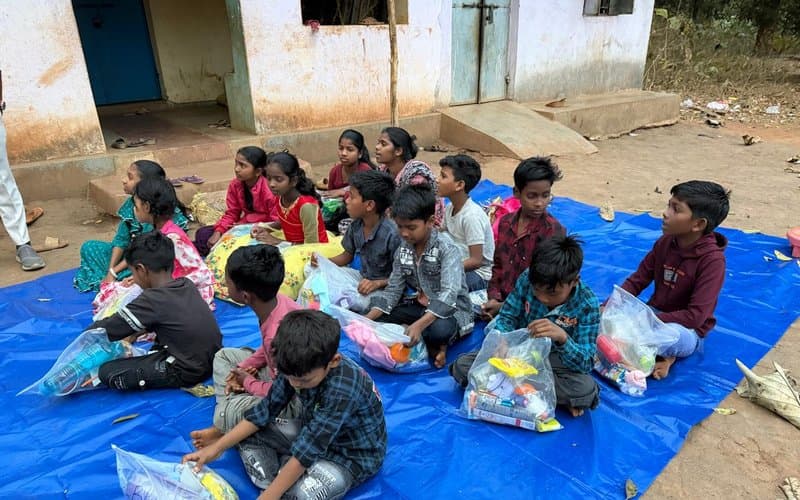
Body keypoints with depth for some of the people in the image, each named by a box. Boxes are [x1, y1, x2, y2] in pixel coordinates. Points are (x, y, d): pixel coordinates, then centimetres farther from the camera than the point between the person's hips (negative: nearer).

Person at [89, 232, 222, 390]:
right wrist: (136, 332, 22)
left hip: (187, 373, -7)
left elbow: (106, 329, -7)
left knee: (107, 372, -3)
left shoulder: (151, 300, -19)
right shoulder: (187, 285, 1)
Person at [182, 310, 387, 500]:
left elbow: (307, 450, -35)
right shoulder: (297, 367, -17)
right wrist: (216, 447, -10)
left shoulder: (344, 389, -37)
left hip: (352, 454, -6)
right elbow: (266, 409, -6)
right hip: (313, 432, 7)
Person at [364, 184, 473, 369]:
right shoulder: (403, 251, 0)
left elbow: (449, 294, -31)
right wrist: (368, 318, -16)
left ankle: (436, 345, -3)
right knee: (376, 320, -9)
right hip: (421, 305, 6)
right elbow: (393, 290, 0)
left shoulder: (446, 248, -20)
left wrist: (419, 325, -45)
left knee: (439, 329, -39)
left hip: (452, 309, -6)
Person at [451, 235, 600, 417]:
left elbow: (586, 364, -24)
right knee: (462, 366, -17)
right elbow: (508, 316, -6)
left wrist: (562, 337, -45)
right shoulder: (528, 278, -19)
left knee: (586, 389, -35)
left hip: (555, 361, -2)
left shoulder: (587, 305, -22)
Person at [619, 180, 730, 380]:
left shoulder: (712, 259, -22)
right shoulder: (665, 242, -5)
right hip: (654, 316, 6)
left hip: (686, 331, -5)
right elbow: (637, 280, 1)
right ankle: (659, 353, -9)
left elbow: (696, 315, -26)